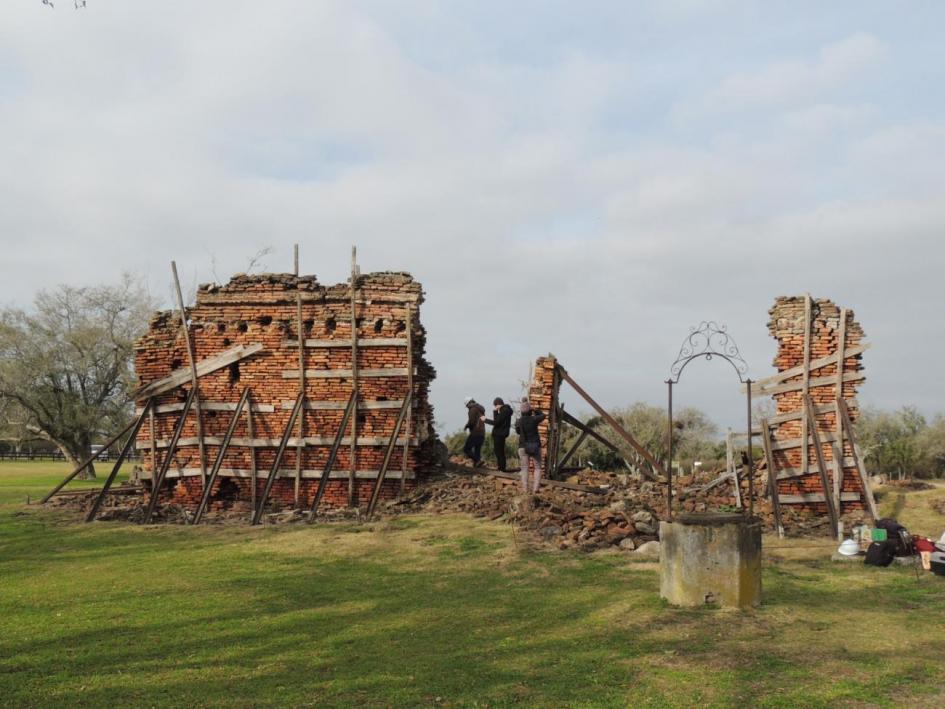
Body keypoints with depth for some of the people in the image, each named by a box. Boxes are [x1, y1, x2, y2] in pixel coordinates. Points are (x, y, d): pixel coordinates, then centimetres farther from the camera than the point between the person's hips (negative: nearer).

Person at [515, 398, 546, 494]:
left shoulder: (518, 422, -6)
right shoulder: (534, 419, -11)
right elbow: (543, 416, 11)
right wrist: (534, 411, 23)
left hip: (523, 447, 1)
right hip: (535, 446, -1)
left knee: (524, 468, 7)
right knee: (538, 468, 11)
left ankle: (525, 489, -3)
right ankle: (535, 488, -2)